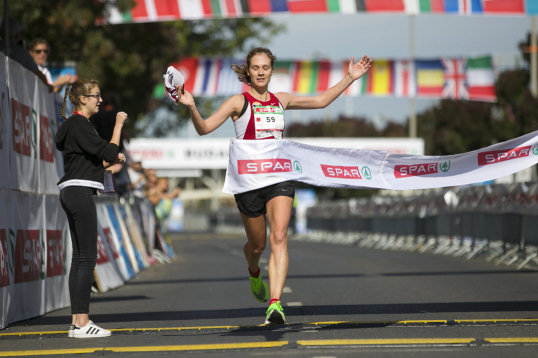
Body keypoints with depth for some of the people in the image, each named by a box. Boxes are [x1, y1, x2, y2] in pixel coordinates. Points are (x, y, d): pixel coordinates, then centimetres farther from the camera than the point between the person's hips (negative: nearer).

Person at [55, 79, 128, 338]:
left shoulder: (76, 124, 20)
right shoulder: (79, 125, -11)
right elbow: (108, 151, -16)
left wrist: (111, 162, 12)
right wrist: (119, 124, -5)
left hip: (73, 194, 11)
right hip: (80, 193, -11)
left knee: (79, 257, 8)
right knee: (87, 258, -11)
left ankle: (77, 321, 9)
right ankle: (82, 322, -13)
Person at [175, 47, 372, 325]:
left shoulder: (280, 101, 11)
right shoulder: (239, 102, -2)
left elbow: (320, 101, 22)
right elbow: (204, 128, -11)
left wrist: (349, 78, 19)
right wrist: (191, 107, -30)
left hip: (279, 178, 2)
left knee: (279, 238, -17)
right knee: (257, 245, 10)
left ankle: (275, 303, -26)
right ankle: (254, 273, 47)